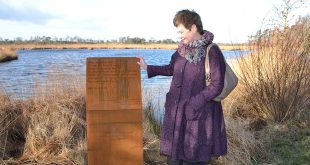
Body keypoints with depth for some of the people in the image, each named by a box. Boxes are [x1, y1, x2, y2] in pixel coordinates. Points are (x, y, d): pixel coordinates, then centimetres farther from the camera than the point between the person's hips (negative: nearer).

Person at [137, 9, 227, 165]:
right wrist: (147, 67, 19)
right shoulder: (183, 48, 4)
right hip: (177, 111, 6)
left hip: (198, 114, -6)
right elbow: (172, 69, 20)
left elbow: (217, 85, -16)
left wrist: (194, 104, -20)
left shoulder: (212, 51, -15)